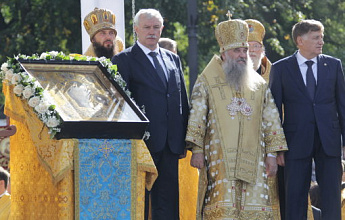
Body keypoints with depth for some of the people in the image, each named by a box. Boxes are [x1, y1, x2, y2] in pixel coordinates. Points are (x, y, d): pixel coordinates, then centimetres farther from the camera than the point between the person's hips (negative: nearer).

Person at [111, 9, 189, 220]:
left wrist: (183, 139, 9)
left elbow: (183, 100, 17)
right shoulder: (124, 60, -1)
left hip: (170, 143, 5)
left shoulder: (173, 59, 16)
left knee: (167, 202, 6)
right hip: (142, 142, -5)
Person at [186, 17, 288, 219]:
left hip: (252, 160, 3)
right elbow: (196, 117, 0)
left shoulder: (259, 84, 14)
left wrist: (272, 153, 6)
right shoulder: (207, 81, 5)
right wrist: (197, 150, -8)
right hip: (219, 158, -3)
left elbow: (271, 121, 14)